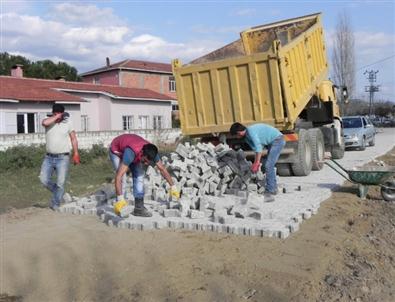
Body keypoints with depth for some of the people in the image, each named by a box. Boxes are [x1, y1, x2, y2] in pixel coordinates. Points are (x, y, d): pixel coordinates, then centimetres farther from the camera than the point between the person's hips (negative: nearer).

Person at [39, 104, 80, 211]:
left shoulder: (68, 122, -1)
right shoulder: (49, 121, -1)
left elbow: (73, 138, 4)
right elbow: (44, 122, -28)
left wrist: (76, 153, -1)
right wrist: (56, 117, -17)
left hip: (62, 158, -2)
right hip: (49, 157, 2)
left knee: (60, 183, -4)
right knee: (44, 179, -1)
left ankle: (55, 204, 11)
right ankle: (58, 192, 24)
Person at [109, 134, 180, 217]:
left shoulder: (150, 152, -28)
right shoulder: (131, 153, -47)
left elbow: (162, 169, -13)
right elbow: (118, 176, -49)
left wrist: (173, 186, -8)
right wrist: (120, 199, -53)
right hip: (116, 151, -5)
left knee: (139, 175, -7)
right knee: (122, 177, -20)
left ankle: (139, 207, -2)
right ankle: (120, 210, -11)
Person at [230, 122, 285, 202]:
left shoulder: (250, 131, -21)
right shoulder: (247, 136, 9)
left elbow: (258, 148, -25)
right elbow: (255, 148, 7)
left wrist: (256, 163, -21)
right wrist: (256, 163, -2)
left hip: (277, 140, -10)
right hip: (272, 142, 10)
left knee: (268, 166, -15)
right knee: (269, 165, 18)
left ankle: (269, 193, -16)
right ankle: (273, 188, 32)